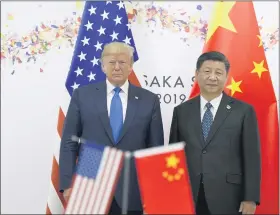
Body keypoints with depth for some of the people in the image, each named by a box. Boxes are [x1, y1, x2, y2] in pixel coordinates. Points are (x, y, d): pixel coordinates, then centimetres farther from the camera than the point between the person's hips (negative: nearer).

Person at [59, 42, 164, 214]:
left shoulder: (149, 100, 4)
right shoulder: (82, 95, 3)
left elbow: (156, 148, 5)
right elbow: (69, 142, 2)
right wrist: (68, 183, -4)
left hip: (132, 192, 1)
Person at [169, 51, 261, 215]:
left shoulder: (244, 111, 0)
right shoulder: (181, 111, 6)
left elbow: (252, 158, -1)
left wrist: (250, 198, -6)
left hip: (227, 198, -2)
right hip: (187, 197, 2)